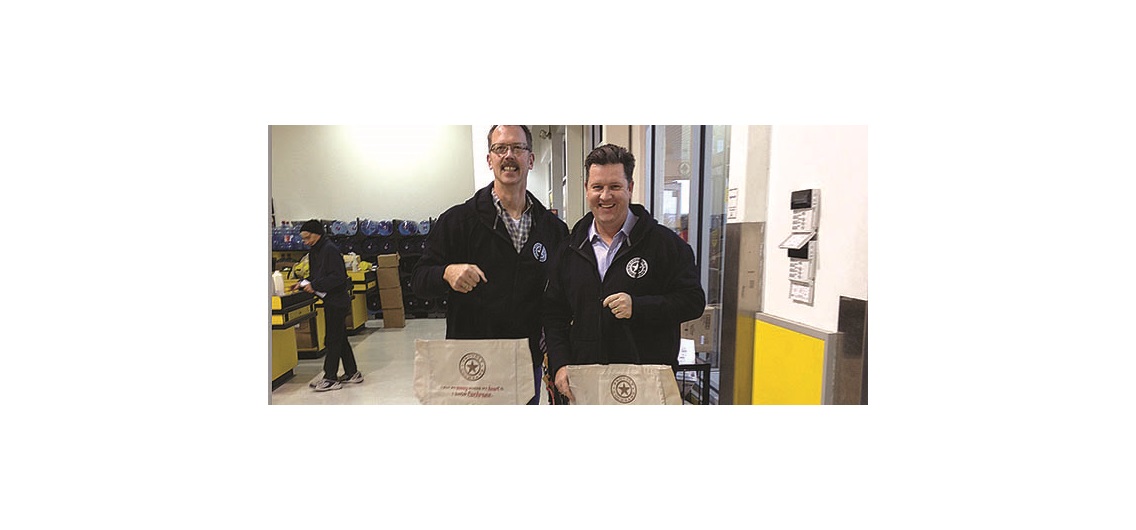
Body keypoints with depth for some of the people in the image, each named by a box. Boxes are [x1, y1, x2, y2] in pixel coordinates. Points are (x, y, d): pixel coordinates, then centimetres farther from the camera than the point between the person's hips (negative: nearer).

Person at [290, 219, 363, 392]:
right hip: (330, 300, 10)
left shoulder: (330, 250, -16)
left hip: (337, 300, -10)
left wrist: (315, 285, -23)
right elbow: (315, 276, 19)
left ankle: (330, 379, 3)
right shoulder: (313, 252, 13)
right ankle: (352, 373, 23)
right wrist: (303, 284, 2)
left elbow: (338, 277, -23)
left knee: (332, 339, -4)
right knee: (340, 338, 14)